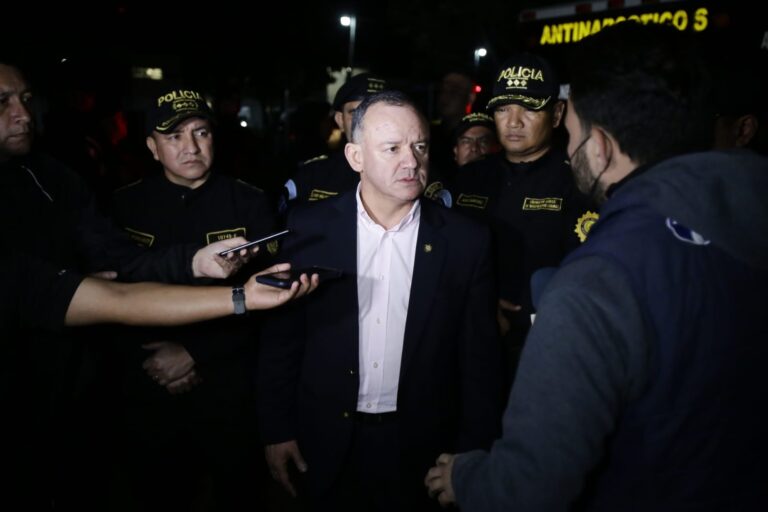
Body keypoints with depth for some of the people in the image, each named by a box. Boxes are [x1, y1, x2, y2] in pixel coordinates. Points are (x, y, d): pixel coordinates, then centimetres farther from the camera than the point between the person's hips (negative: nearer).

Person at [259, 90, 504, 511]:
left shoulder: (466, 241, -9)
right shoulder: (311, 228, -8)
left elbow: (479, 358, -3)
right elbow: (281, 337, -1)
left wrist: (473, 456, -2)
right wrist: (277, 430, 1)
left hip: (422, 448, 0)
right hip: (327, 444, 1)